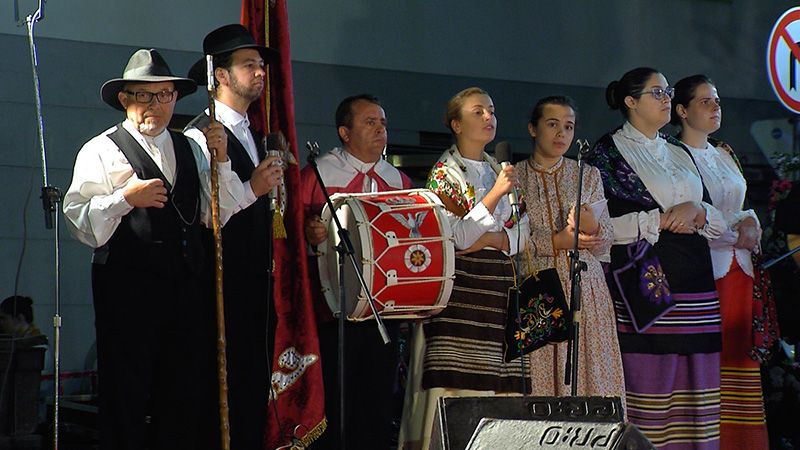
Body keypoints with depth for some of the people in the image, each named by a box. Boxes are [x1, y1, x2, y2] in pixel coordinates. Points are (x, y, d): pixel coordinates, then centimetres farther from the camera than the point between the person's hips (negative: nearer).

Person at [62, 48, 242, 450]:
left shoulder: (191, 150, 17)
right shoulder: (101, 151, 2)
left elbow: (219, 216, 10)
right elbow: (79, 221, -7)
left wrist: (220, 161, -1)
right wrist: (125, 197, -20)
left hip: (186, 287, 5)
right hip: (127, 291, -5)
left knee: (187, 397, 7)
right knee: (125, 400, -1)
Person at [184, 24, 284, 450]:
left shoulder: (257, 136, 19)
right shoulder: (200, 136, -9)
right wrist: (253, 188, -18)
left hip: (257, 279, 8)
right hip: (224, 281, -8)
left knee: (257, 380, 9)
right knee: (229, 384, -7)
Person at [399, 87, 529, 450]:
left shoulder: (500, 171, 18)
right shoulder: (444, 172, 1)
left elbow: (522, 232, 13)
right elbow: (457, 237, -10)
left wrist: (492, 238, -7)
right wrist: (496, 193, -12)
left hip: (498, 286, 6)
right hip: (460, 286, -5)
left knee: (499, 383, 0)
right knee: (459, 382, -11)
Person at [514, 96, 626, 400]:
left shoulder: (588, 176, 14)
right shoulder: (515, 177, 7)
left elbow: (604, 244, 9)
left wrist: (591, 225, -12)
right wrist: (554, 242, -10)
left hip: (586, 292, 2)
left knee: (589, 375, -5)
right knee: (539, 376, -7)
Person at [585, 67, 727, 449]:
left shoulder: (679, 153, 21)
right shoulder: (607, 153, 3)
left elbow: (717, 222, 20)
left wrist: (696, 211, -3)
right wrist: (662, 219, -10)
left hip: (694, 285, 6)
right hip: (643, 284, -6)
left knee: (693, 388, 1)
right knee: (647, 381, -11)